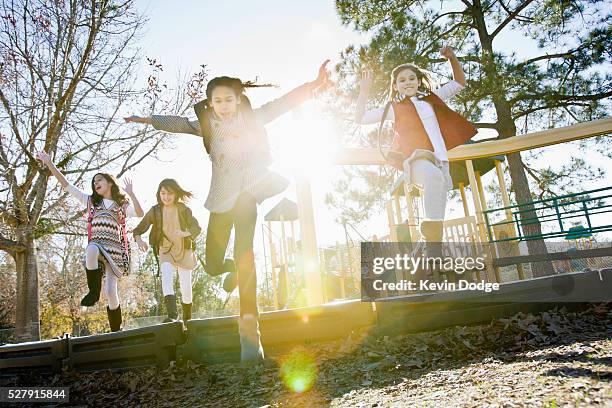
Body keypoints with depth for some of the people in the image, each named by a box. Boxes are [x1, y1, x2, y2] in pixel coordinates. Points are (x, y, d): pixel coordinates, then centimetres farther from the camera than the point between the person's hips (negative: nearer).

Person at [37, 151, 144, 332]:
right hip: (96, 244, 1)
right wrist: (50, 164, 8)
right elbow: (66, 185, 15)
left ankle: (116, 330, 6)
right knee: (91, 250, -40)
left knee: (111, 292, -10)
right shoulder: (90, 201, 20)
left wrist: (131, 194, -11)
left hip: (115, 248, -1)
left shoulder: (122, 204, 14)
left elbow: (140, 214, -3)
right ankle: (94, 292, -21)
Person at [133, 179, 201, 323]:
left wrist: (185, 233, -31)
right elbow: (139, 229, -4)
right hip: (165, 252, 0)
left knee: (186, 287, 4)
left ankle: (187, 319, 27)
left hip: (184, 251, 0)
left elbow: (196, 227, -10)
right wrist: (139, 240, -26)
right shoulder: (155, 211, -4)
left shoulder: (183, 209, -6)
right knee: (166, 276, -29)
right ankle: (172, 315, -37)